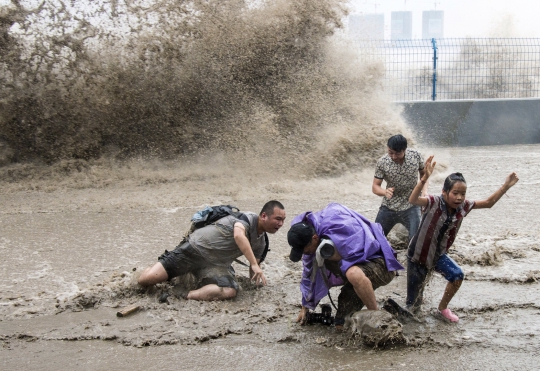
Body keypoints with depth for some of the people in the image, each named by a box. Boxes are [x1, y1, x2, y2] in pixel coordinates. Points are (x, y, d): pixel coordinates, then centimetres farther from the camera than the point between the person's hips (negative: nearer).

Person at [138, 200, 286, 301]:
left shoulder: (261, 242, 10)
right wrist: (255, 264, -43)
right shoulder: (247, 218, -15)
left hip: (216, 264, 6)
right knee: (145, 279, -16)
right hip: (195, 249, -6)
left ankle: (184, 296, -25)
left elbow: (253, 270, 23)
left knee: (230, 291, -29)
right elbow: (238, 235, -38)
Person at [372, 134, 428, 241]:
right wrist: (385, 192, -32)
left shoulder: (416, 156, -12)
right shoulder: (382, 163, -15)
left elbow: (423, 173, 6)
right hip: (388, 207, 1)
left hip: (410, 206, -1)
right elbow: (375, 187, -10)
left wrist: (424, 190, -11)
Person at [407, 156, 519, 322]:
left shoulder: (463, 206, -12)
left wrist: (506, 186, -14)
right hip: (418, 254, -5)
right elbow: (412, 200, -48)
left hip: (438, 254, 5)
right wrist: (425, 178, -62)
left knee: (457, 275, -17)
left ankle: (443, 308, 9)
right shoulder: (434, 203, -29)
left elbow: (488, 203, -3)